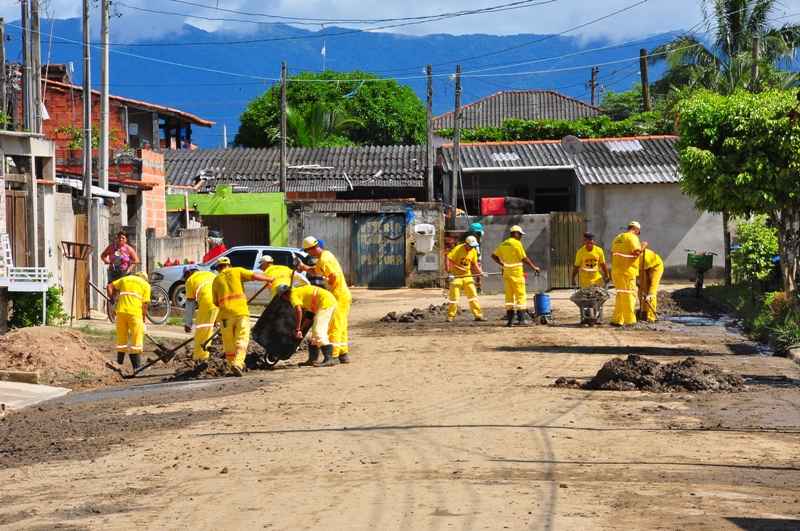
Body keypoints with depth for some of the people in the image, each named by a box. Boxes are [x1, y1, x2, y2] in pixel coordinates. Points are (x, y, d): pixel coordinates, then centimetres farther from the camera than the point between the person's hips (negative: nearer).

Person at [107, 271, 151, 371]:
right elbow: (145, 304, 6)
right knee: (136, 340, 1)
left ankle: (119, 363, 16)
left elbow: (109, 287, 14)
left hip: (121, 310, 3)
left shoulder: (125, 279, 22)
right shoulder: (145, 285, 12)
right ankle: (137, 366, 0)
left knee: (121, 338, 13)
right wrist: (143, 319, 11)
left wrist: (112, 299, 22)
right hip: (135, 313, -3)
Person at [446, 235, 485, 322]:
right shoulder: (458, 249, -16)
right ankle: (450, 317, 6)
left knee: (473, 295, 2)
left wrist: (480, 272, 5)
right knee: (454, 296, -4)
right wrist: (449, 273, -28)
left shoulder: (473, 251, 3)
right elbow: (448, 260, -20)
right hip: (456, 276, -5)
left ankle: (478, 315, 6)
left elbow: (474, 264, 16)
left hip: (467, 276, 5)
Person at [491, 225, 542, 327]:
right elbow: (524, 259, -12)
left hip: (506, 272, 7)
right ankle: (521, 318, -5)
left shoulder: (503, 244, 11)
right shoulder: (517, 243, -10)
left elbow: (494, 255, 17)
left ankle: (509, 319, 10)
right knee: (520, 295, -2)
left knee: (509, 296, 10)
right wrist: (534, 267, -3)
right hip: (516, 273, -7)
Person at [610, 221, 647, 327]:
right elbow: (636, 253, -19)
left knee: (621, 295, 15)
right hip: (627, 271, -8)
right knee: (629, 294, -3)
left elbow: (612, 254, 19)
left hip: (616, 271, 8)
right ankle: (630, 321, -3)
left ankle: (616, 320, 15)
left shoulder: (618, 238, 18)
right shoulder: (632, 237, -8)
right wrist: (642, 247, -1)